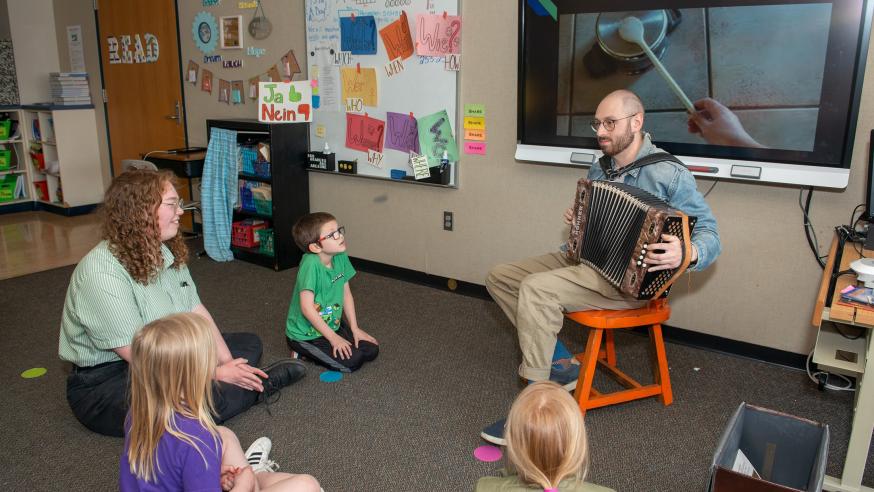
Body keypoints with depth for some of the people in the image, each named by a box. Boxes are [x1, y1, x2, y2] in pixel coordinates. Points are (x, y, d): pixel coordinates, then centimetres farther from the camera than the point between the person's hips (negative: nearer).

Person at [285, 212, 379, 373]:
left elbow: (346, 293, 3)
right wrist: (333, 338, -22)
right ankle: (303, 352, 5)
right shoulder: (311, 264, -29)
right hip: (305, 334, -8)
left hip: (331, 324, 8)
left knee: (371, 350, 4)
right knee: (352, 361, -16)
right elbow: (307, 308, -29)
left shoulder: (341, 257, -7)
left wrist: (355, 328, 2)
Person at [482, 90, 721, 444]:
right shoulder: (599, 169, 11)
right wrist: (577, 219, 5)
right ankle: (559, 366, 0)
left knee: (536, 288, -31)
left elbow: (709, 234, -15)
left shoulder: (668, 174, -13)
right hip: (582, 259, 9)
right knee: (500, 276, 1)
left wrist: (686, 254, -37)